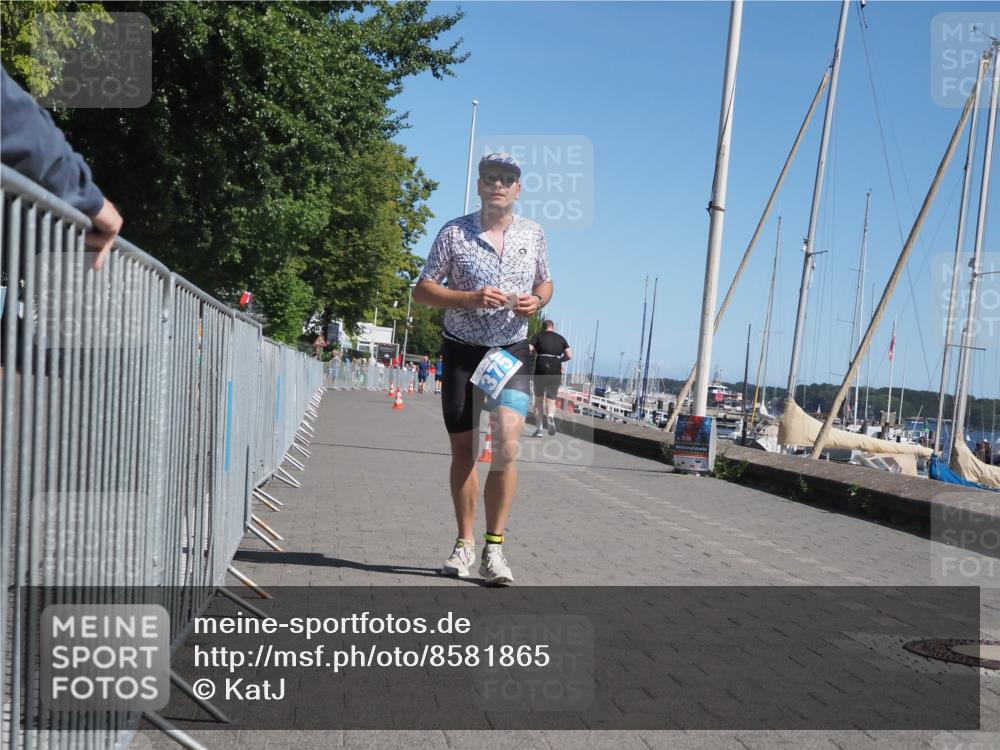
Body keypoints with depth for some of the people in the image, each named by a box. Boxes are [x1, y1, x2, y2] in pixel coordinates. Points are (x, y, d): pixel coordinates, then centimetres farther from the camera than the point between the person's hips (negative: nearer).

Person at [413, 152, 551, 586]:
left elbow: (545, 283, 19)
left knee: (506, 447, -16)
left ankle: (494, 547, -6)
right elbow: (422, 291, -2)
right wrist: (471, 298, -18)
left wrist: (537, 301, -5)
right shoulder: (454, 233, -2)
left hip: (512, 350, 0)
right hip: (462, 350, 0)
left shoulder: (534, 234, 5)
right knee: (463, 452, 7)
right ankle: (464, 544, 22)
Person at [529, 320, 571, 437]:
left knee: (538, 399, 12)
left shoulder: (538, 336, 8)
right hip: (556, 372, 1)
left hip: (540, 370, -1)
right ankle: (550, 417, -22)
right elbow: (569, 356, 5)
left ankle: (539, 428, 6)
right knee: (551, 400, 10)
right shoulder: (561, 338, 13)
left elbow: (529, 350, -6)